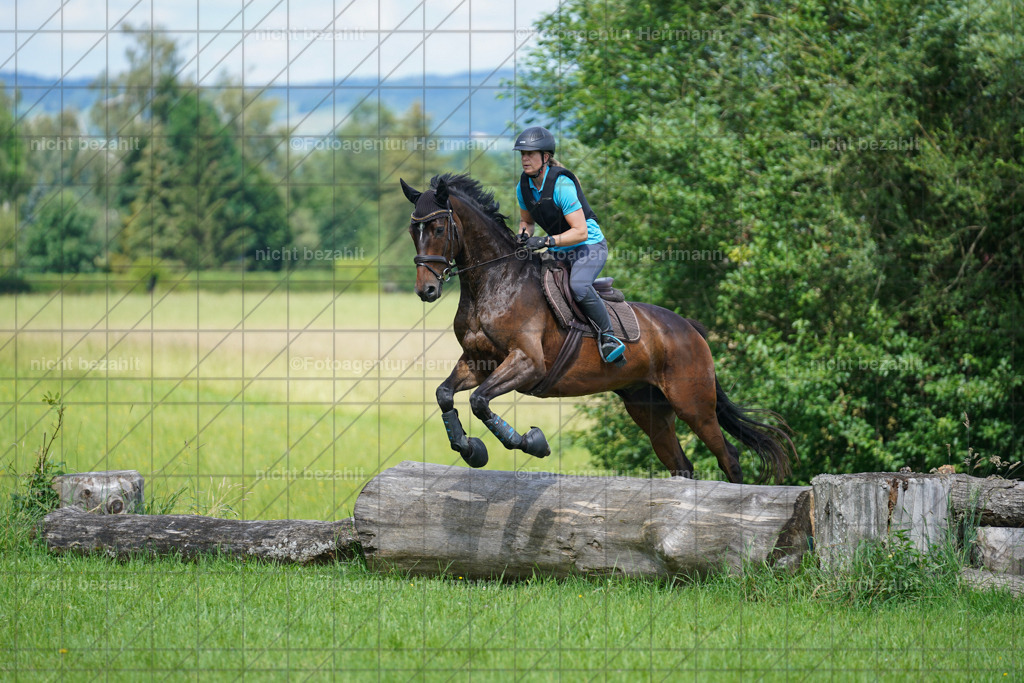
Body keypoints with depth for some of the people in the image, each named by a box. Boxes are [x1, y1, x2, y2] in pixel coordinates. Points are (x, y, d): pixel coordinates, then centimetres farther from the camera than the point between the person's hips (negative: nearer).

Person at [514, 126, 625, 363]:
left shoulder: (561, 184, -24)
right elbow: (527, 220, 18)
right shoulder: (524, 187, -2)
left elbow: (580, 231, -26)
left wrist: (546, 241, -35)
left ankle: (607, 335, -20)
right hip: (559, 252, 8)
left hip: (589, 245, -8)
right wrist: (523, 236, -5)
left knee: (578, 286, -35)